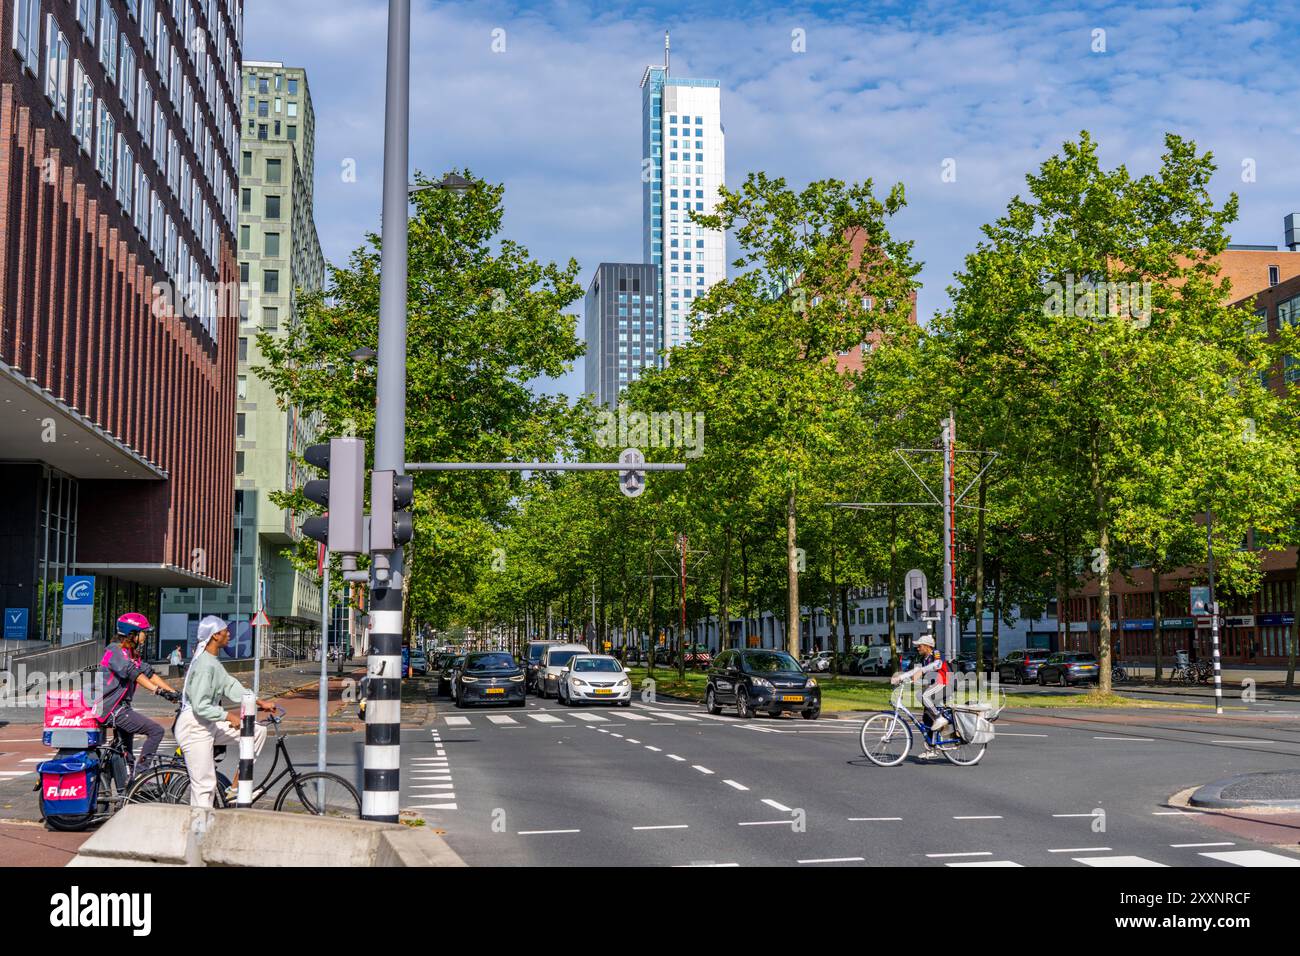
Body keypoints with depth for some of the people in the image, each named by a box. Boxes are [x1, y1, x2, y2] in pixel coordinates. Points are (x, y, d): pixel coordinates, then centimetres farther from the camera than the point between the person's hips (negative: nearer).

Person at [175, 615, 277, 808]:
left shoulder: (213, 662, 11)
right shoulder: (204, 665, -22)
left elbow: (229, 685, 13)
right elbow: (200, 707, -25)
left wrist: (259, 702, 7)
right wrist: (229, 716, -23)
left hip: (208, 725, 10)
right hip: (194, 728, -10)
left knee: (257, 731, 5)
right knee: (204, 784, -6)